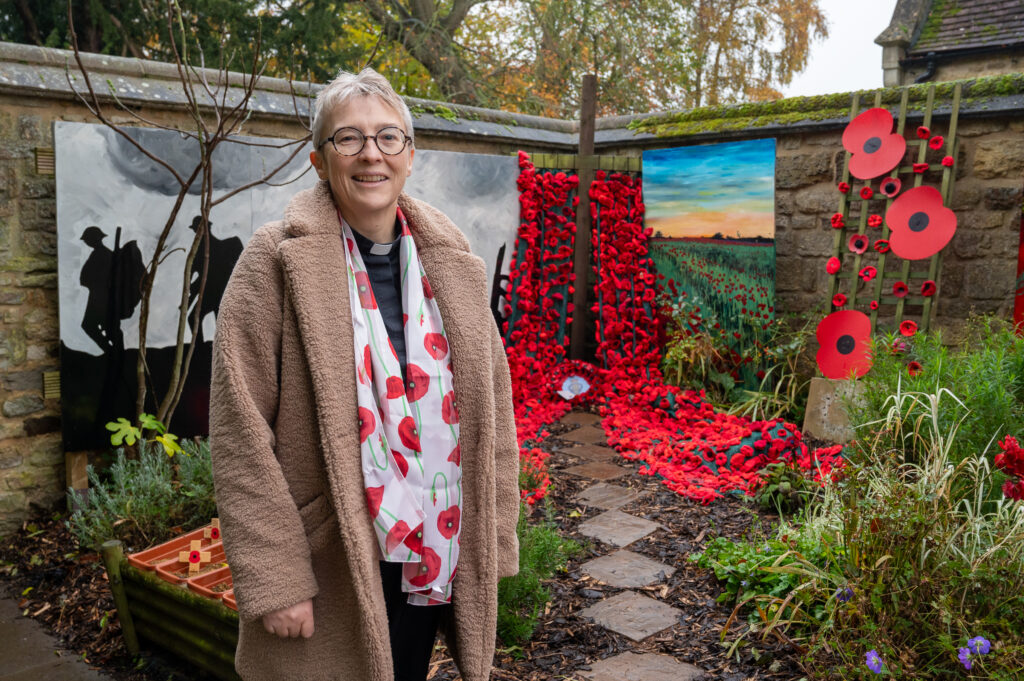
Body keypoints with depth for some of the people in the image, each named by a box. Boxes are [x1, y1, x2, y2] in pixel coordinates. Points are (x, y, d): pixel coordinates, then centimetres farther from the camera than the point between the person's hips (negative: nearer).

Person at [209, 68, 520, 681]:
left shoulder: (450, 261, 3)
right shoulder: (277, 260, -10)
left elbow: (492, 406, 6)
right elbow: (242, 434, -12)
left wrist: (495, 540, 5)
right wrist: (274, 578, -14)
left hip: (438, 557, 4)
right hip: (328, 572, -3)